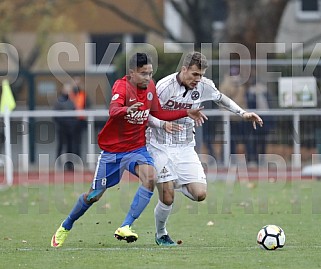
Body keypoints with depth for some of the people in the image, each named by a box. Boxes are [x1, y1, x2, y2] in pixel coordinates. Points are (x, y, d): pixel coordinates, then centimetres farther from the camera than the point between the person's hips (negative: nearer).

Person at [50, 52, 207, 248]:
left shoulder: (150, 87, 0)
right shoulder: (122, 86, -20)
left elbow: (158, 113, 16)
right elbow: (113, 110, -40)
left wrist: (187, 113, 9)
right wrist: (127, 110, -63)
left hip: (137, 148, 4)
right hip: (112, 149, -4)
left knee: (150, 177, -28)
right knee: (94, 195, 6)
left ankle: (125, 227, -25)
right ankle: (66, 227, 33)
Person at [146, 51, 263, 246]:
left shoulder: (203, 86, -4)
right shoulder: (164, 86, -18)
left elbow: (220, 98, 18)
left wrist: (243, 113, 9)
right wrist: (163, 124, -31)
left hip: (186, 148, 4)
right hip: (161, 147, -4)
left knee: (200, 194, -10)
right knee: (167, 199, -9)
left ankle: (177, 184, 23)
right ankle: (161, 235, 18)